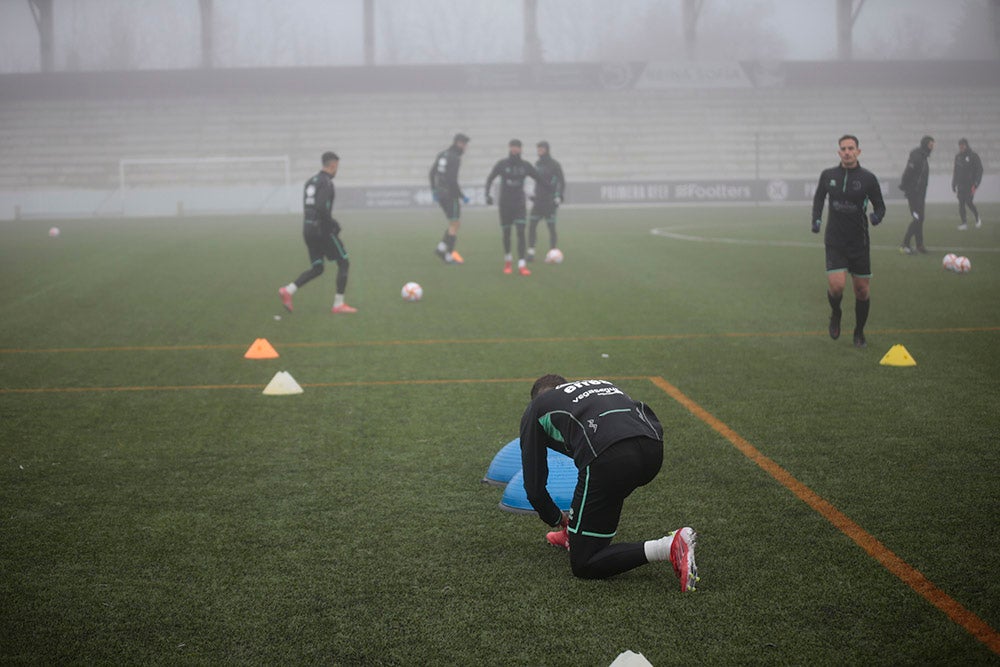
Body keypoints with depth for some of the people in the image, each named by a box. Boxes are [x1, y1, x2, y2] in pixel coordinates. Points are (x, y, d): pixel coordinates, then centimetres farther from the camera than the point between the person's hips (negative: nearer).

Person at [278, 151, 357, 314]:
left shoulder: (310, 182, 15)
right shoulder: (326, 182, -13)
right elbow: (321, 207, -26)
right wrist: (333, 223, -13)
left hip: (307, 229, 8)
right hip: (322, 229, -8)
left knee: (317, 269, 14)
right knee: (344, 263, 4)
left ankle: (288, 291, -4)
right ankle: (338, 304, 2)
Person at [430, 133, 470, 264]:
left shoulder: (442, 155, 11)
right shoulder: (455, 158, -16)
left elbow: (431, 174, 14)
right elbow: (452, 180, -23)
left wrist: (434, 191, 22)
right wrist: (462, 196, -15)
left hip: (441, 194, 9)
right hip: (450, 194, -9)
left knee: (455, 223, 18)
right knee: (455, 225, 1)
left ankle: (441, 248, 7)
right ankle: (448, 256, 1)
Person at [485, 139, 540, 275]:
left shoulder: (525, 165, 0)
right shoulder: (502, 164, -2)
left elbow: (538, 179, 10)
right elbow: (490, 178, 5)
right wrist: (487, 194, -7)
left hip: (520, 204, 0)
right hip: (505, 203, 0)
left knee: (521, 232, -13)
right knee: (506, 233, 7)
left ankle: (522, 265, -16)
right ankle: (508, 260, 31)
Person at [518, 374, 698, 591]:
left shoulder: (537, 407, 27)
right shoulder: (597, 384, 41)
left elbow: (534, 485, 25)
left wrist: (556, 519, 46)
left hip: (610, 459, -6)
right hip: (654, 448, 7)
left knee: (584, 564, 6)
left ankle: (667, 548, -11)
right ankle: (575, 534, 40)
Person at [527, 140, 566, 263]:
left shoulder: (555, 164, -6)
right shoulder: (537, 164, 12)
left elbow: (561, 182, -8)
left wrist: (559, 196, -20)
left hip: (550, 201, -5)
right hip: (538, 200, 5)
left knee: (551, 227, -3)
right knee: (532, 225, -3)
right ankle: (531, 252, 0)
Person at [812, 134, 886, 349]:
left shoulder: (868, 178, -3)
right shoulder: (828, 175, 2)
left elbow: (880, 205, 4)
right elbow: (819, 197, 19)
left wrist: (876, 217, -18)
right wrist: (816, 220, 5)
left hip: (859, 242, 0)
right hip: (834, 241, 0)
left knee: (862, 290, 4)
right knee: (836, 285, -17)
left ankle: (859, 333, 26)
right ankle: (835, 314, 17)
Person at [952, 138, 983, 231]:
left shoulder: (973, 156, -8)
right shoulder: (958, 156, 10)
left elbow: (979, 170, -9)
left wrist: (975, 184, -17)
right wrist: (953, 184, 14)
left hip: (970, 184, -5)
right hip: (961, 184, 5)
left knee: (968, 202, -11)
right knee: (961, 204, -1)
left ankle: (978, 218, 12)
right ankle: (964, 223, 4)